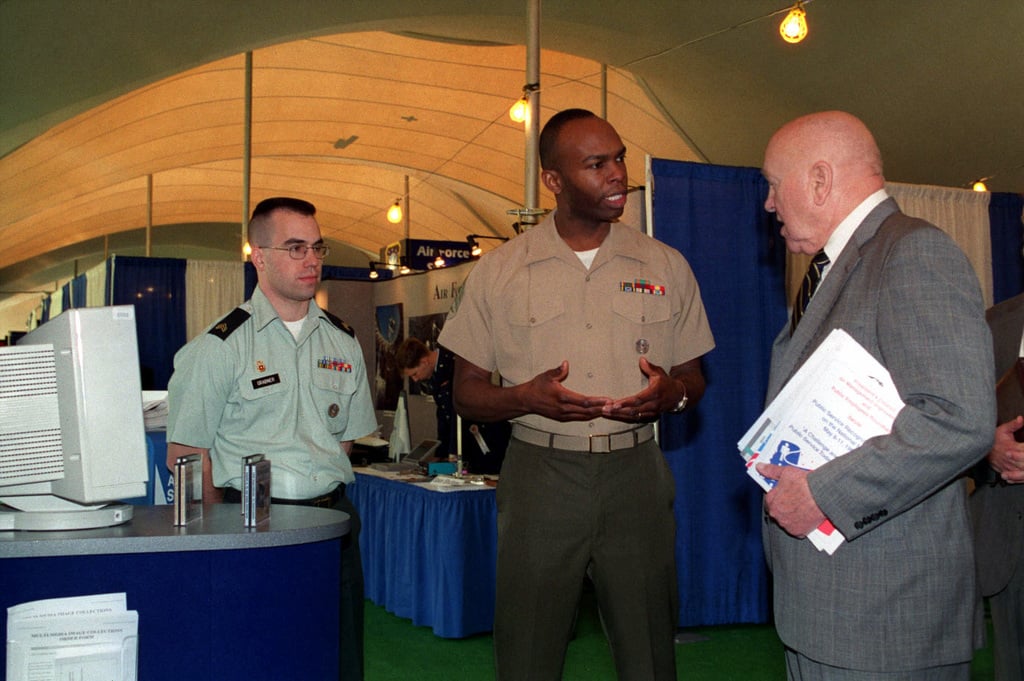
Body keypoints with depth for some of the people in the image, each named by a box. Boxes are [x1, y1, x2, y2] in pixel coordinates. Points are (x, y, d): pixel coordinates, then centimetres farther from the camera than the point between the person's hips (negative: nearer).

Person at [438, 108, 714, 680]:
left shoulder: (666, 266, 8)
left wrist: (671, 393, -10)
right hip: (538, 477, -1)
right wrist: (527, 397, -15)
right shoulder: (499, 272, 3)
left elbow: (695, 379, 14)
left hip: (636, 476, 1)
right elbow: (468, 394, 6)